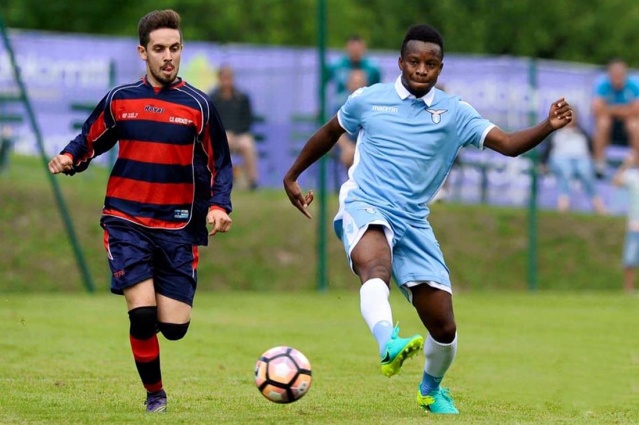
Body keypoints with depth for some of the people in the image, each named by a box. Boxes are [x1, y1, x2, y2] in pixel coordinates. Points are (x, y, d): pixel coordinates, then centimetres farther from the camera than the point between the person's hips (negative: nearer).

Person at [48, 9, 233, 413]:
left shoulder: (198, 105, 1)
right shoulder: (120, 99, 4)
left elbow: (220, 164, 5)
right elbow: (89, 142, 13)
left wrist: (218, 206, -11)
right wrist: (69, 159, -9)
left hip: (177, 228, 1)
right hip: (126, 221, 0)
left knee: (174, 326, -5)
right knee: (142, 314, -17)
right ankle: (155, 394, 6)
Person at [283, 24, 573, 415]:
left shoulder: (455, 113, 5)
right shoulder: (368, 100, 5)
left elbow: (508, 144, -5)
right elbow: (329, 133, 24)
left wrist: (548, 127, -23)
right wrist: (292, 176, 30)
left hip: (413, 223, 2)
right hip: (365, 207, -2)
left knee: (444, 327, 1)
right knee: (377, 268, -39)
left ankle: (431, 390, 32)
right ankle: (389, 346, -64)